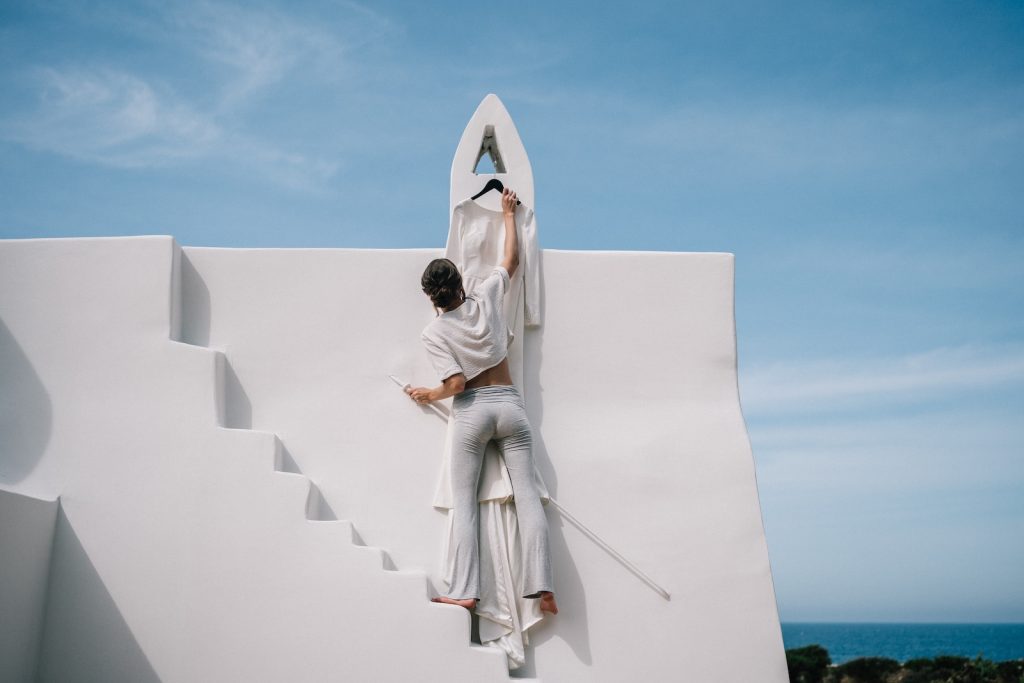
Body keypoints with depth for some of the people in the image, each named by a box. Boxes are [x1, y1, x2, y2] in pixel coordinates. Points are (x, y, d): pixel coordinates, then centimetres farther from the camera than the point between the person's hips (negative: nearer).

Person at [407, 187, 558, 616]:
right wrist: (508, 215, 30)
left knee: (464, 501, 2)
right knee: (527, 493, -1)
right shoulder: (486, 297, 2)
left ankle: (465, 591, -5)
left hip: (471, 412, -3)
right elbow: (512, 260, 18)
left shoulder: (433, 332, -5)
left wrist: (429, 395, 8)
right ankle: (542, 586, -6)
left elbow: (456, 384, -12)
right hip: (509, 404, 3)